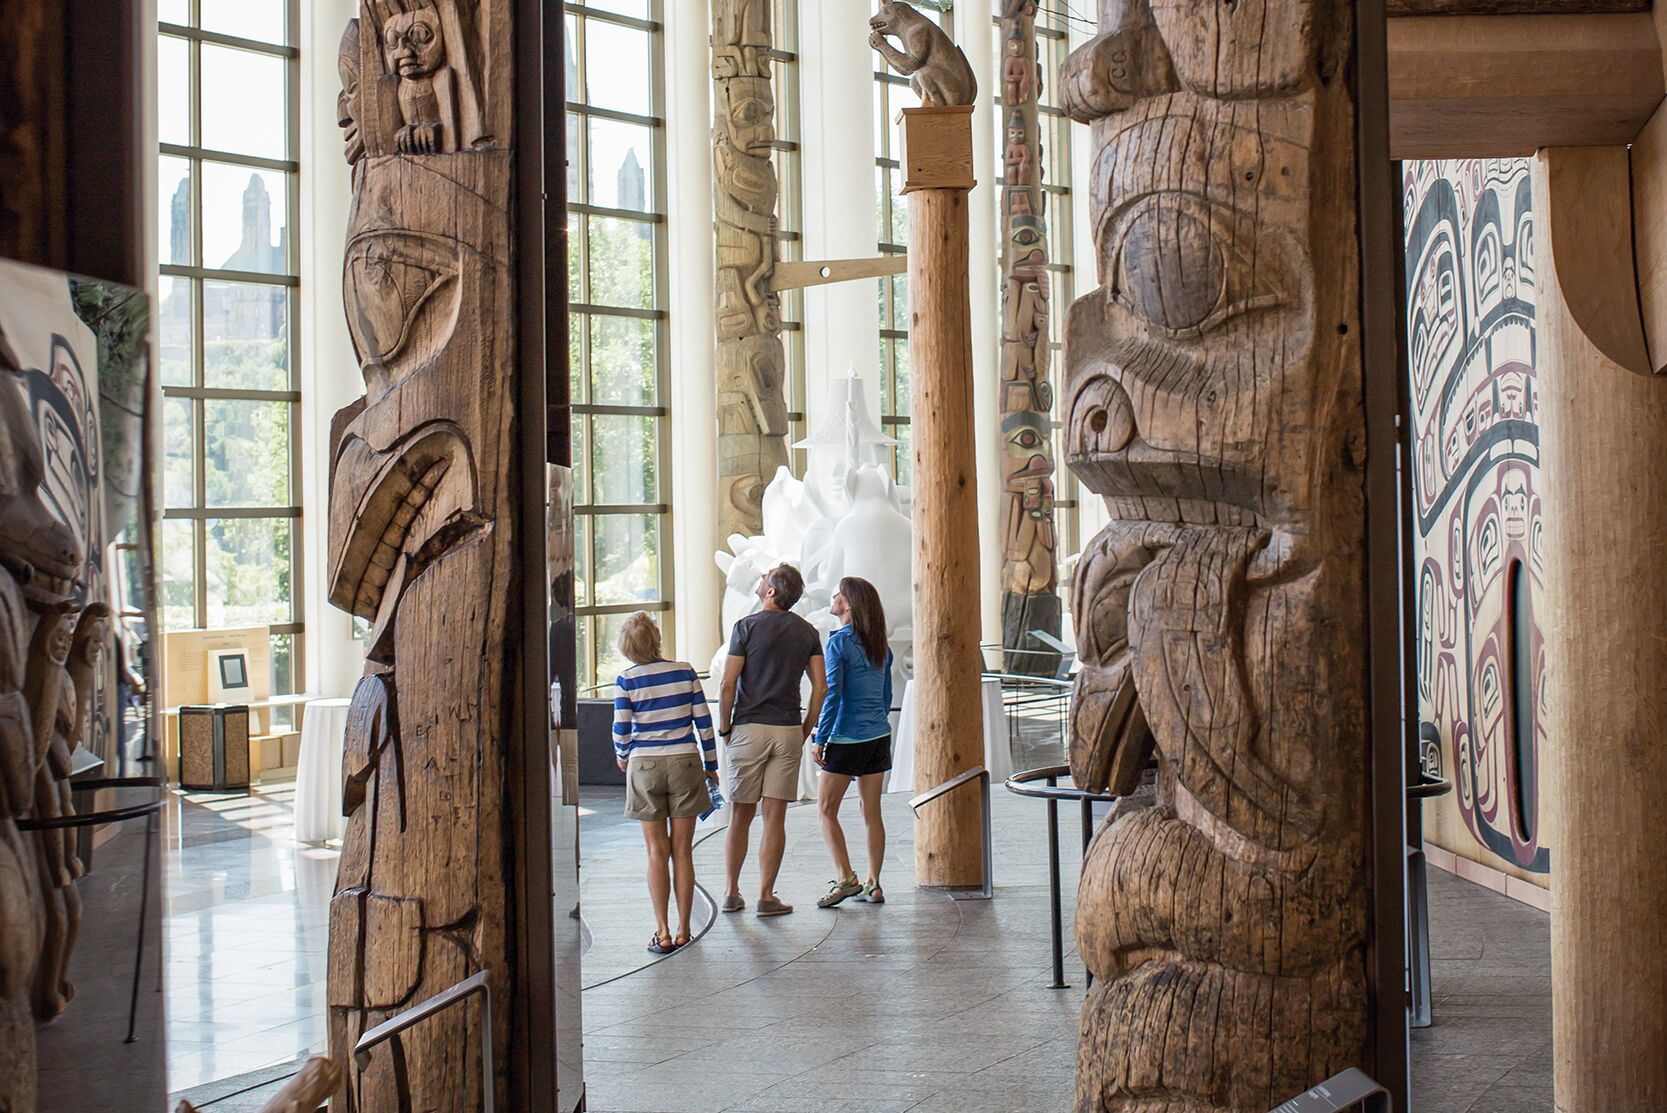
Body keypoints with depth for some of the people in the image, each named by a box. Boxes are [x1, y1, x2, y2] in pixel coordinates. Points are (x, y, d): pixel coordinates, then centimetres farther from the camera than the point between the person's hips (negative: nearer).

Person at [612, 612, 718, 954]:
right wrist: (710, 765, 11)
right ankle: (683, 930, 10)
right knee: (683, 851, 6)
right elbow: (703, 722, 1)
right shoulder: (685, 672, -1)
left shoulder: (628, 680, -5)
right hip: (685, 763, 1)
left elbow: (621, 729, -5)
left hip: (645, 766, -1)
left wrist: (622, 756, 16)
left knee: (657, 852, 5)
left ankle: (663, 932, 2)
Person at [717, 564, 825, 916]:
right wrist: (806, 728, 11)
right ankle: (766, 896, 5)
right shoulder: (807, 632, 6)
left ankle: (732, 893, 14)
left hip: (749, 728, -2)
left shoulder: (747, 627, -6)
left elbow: (728, 684, -8)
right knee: (775, 818, 3)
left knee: (740, 815, 7)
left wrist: (724, 728, 2)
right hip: (788, 731, 2)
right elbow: (820, 686, 3)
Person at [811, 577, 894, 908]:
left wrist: (819, 739, -11)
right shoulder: (879, 645, 10)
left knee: (826, 809, 3)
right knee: (872, 812, 9)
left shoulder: (839, 642, -11)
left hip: (847, 739, -7)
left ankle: (846, 878, -5)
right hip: (879, 736, 7)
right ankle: (873, 884, 12)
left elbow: (832, 694, -15)